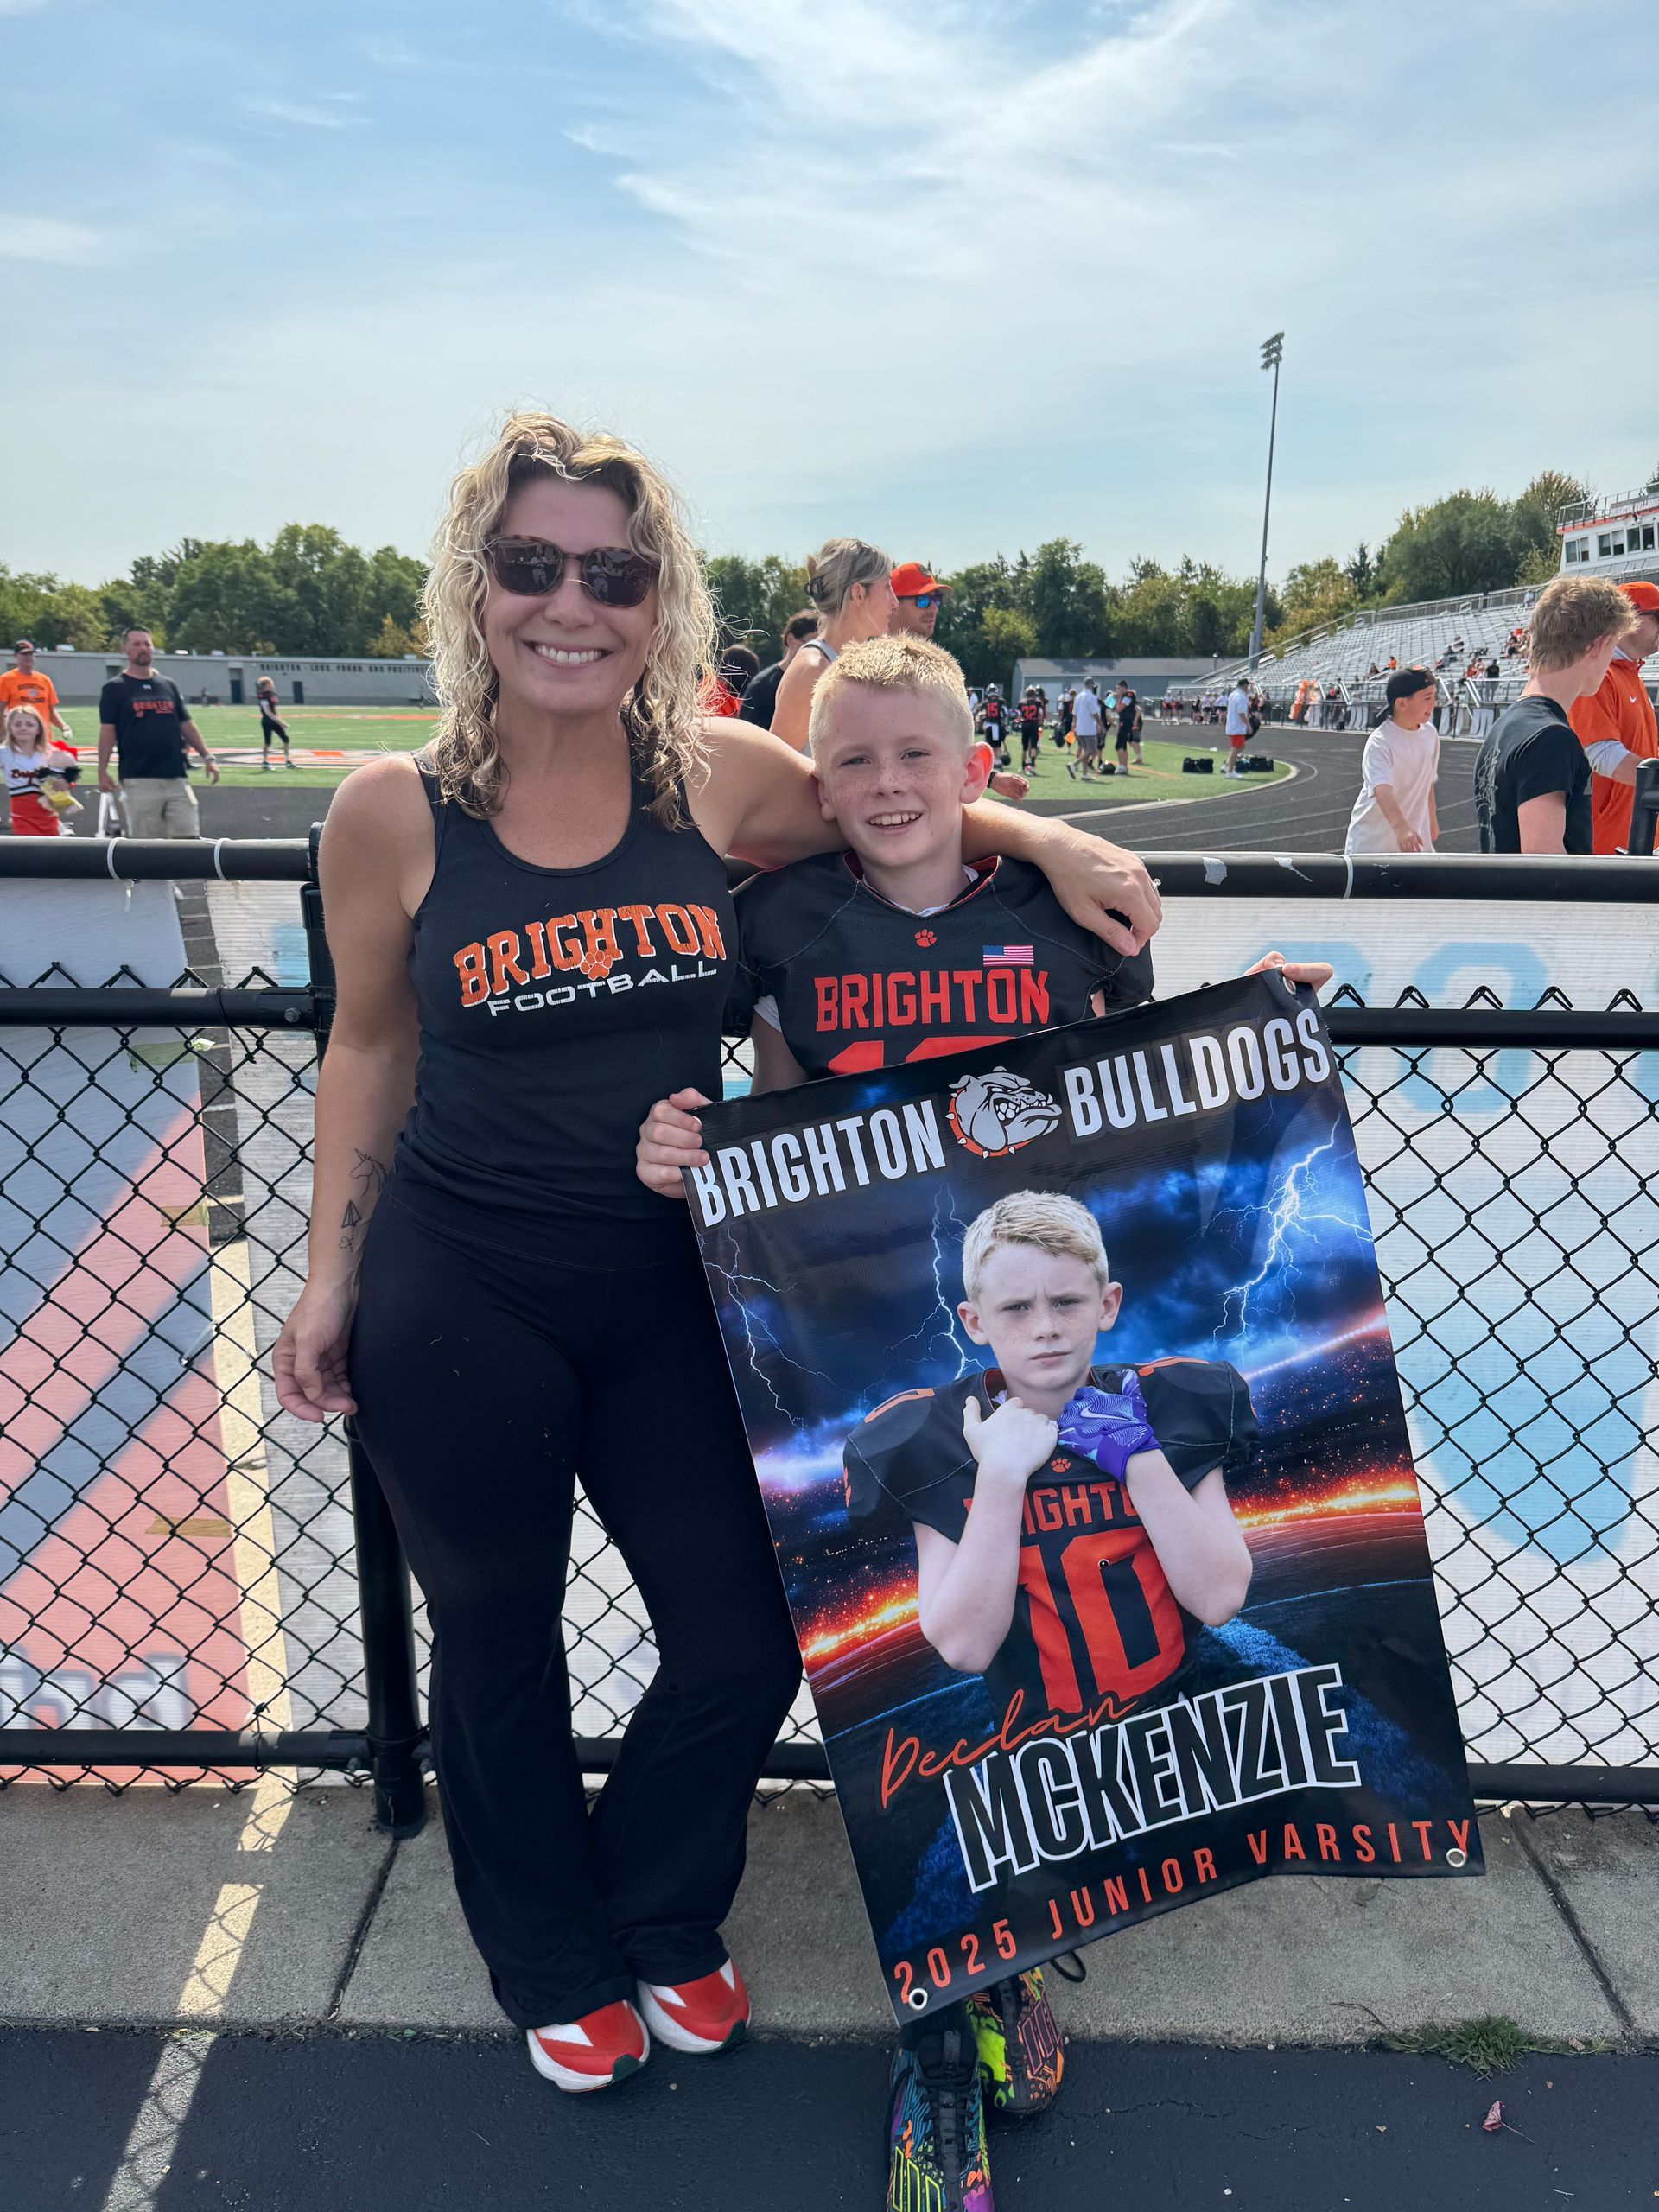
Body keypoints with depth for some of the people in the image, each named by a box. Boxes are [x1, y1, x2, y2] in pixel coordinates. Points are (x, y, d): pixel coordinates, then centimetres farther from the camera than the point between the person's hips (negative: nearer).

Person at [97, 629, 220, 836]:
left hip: (175, 777, 4)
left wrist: (207, 757, 8)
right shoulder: (114, 688, 2)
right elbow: (107, 731, -3)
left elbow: (186, 725, 17)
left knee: (189, 835, -1)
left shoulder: (169, 686, 15)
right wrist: (102, 770, -11)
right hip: (139, 779, -4)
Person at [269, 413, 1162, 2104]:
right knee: (499, 1646, 17)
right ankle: (554, 1965, 47)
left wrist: (1045, 841, -4)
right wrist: (330, 1280, 5)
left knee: (743, 1648, 11)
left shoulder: (725, 782, -4)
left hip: (669, 1293, 2)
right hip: (456, 1300, -1)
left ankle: (659, 1919, 45)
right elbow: (369, 1047, 3)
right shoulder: (393, 811, -8)